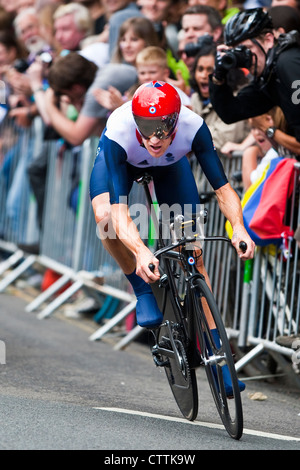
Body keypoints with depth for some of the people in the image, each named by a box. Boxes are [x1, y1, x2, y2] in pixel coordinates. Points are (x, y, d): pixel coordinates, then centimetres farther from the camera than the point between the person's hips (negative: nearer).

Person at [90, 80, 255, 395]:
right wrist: (141, 252, -65)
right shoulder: (118, 134, -43)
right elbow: (119, 212, -48)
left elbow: (222, 186, -37)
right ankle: (142, 290, -9)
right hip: (122, 162, -1)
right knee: (104, 216, -34)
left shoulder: (193, 127, -39)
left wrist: (238, 228, -55)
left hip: (170, 166, 1)